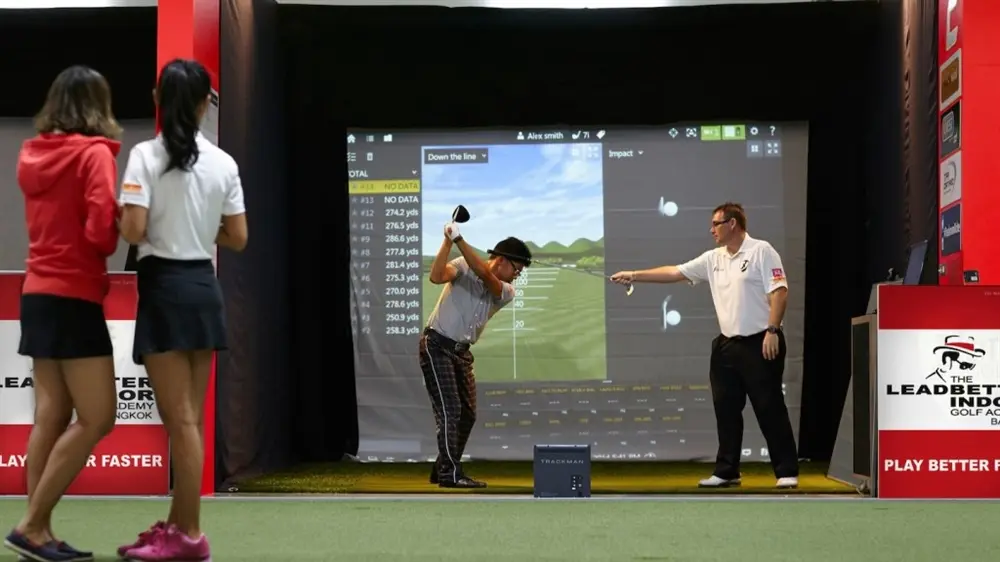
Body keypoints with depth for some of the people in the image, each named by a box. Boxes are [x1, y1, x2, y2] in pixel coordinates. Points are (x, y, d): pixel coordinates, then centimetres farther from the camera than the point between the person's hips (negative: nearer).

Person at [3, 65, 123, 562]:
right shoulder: (94, 154, -10)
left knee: (51, 415, 9)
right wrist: (113, 239, 2)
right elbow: (101, 230, -18)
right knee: (97, 418, -4)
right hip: (74, 297, -8)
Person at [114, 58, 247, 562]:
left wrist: (121, 216, 4)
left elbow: (132, 231, -17)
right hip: (204, 287, 5)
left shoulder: (146, 155, -10)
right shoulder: (223, 162, 4)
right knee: (189, 417, 12)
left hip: (164, 288, -5)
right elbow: (238, 239, 6)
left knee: (180, 419, -2)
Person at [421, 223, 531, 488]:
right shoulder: (463, 267, -9)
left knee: (467, 414, 10)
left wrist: (459, 239, -29)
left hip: (462, 352, 7)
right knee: (450, 410, -13)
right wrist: (448, 240, -30)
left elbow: (483, 274, -21)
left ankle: (442, 470, 23)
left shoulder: (507, 292, -1)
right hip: (437, 346, -7)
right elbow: (436, 276, -28)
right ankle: (451, 473, -11)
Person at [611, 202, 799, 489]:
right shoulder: (713, 259, 12)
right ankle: (726, 471, 17)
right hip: (727, 345, 7)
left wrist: (772, 330, -20)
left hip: (759, 344, -7)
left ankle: (787, 471, 2)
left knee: (770, 408, -5)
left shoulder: (761, 251, -7)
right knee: (726, 409, 9)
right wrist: (634, 275, 12)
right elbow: (674, 272, 15)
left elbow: (779, 291, -13)